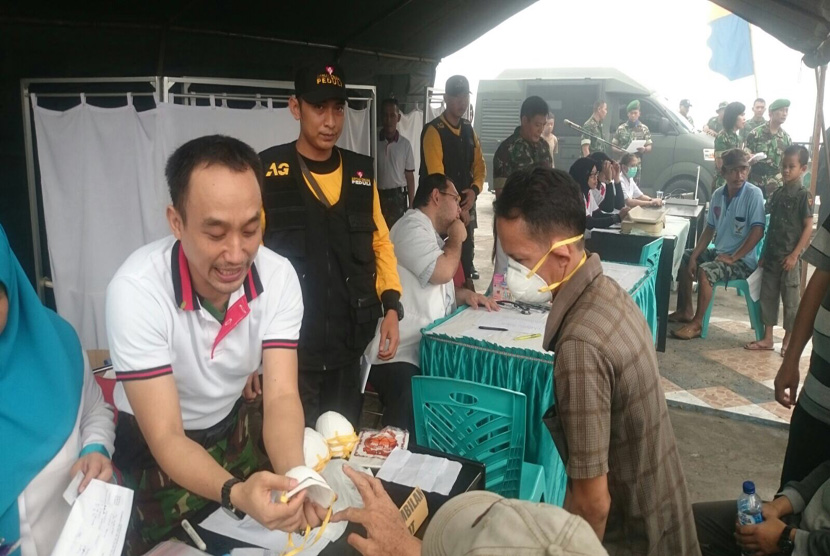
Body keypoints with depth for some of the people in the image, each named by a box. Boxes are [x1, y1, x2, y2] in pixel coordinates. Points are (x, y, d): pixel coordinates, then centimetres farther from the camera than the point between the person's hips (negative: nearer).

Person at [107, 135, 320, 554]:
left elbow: (281, 397, -24)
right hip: (153, 446, -3)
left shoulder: (278, 276, -22)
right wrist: (234, 493, -51)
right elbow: (166, 438, -31)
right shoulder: (136, 290, -33)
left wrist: (294, 477, -45)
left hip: (234, 427, 4)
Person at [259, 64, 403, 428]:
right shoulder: (267, 173, -7)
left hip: (351, 347, 4)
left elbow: (380, 242, 13)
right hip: (291, 348, -4)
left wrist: (391, 305, 2)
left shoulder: (361, 173, 6)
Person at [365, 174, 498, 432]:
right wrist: (456, 238, -3)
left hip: (426, 353, 10)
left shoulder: (431, 234, 22)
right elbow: (442, 271, -24)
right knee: (405, 439, -25)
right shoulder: (412, 226, -11)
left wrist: (465, 294, 9)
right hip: (400, 359, -10)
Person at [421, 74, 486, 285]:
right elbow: (436, 175, -18)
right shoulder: (433, 131, -12)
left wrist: (474, 190, -7)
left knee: (466, 254, 13)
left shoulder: (468, 129, 10)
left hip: (467, 205, 7)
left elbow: (480, 165, 14)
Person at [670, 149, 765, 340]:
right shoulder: (718, 194, 2)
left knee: (705, 271, -30)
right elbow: (710, 229, 9)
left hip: (743, 260, -8)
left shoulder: (753, 194, -17)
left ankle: (697, 323, -18)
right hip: (719, 252, 8)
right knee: (684, 257, 16)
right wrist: (694, 256, 0)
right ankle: (685, 310, 23)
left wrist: (733, 257, -22)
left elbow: (758, 232, -22)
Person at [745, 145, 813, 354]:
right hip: (772, 255, 6)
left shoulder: (803, 195, -8)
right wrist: (764, 253, 12)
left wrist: (794, 254, -17)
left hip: (790, 257, -6)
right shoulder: (776, 194, 10)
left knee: (791, 299, 3)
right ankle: (767, 338, 18)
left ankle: (788, 340, 14)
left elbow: (808, 227, -11)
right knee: (767, 296, 9)